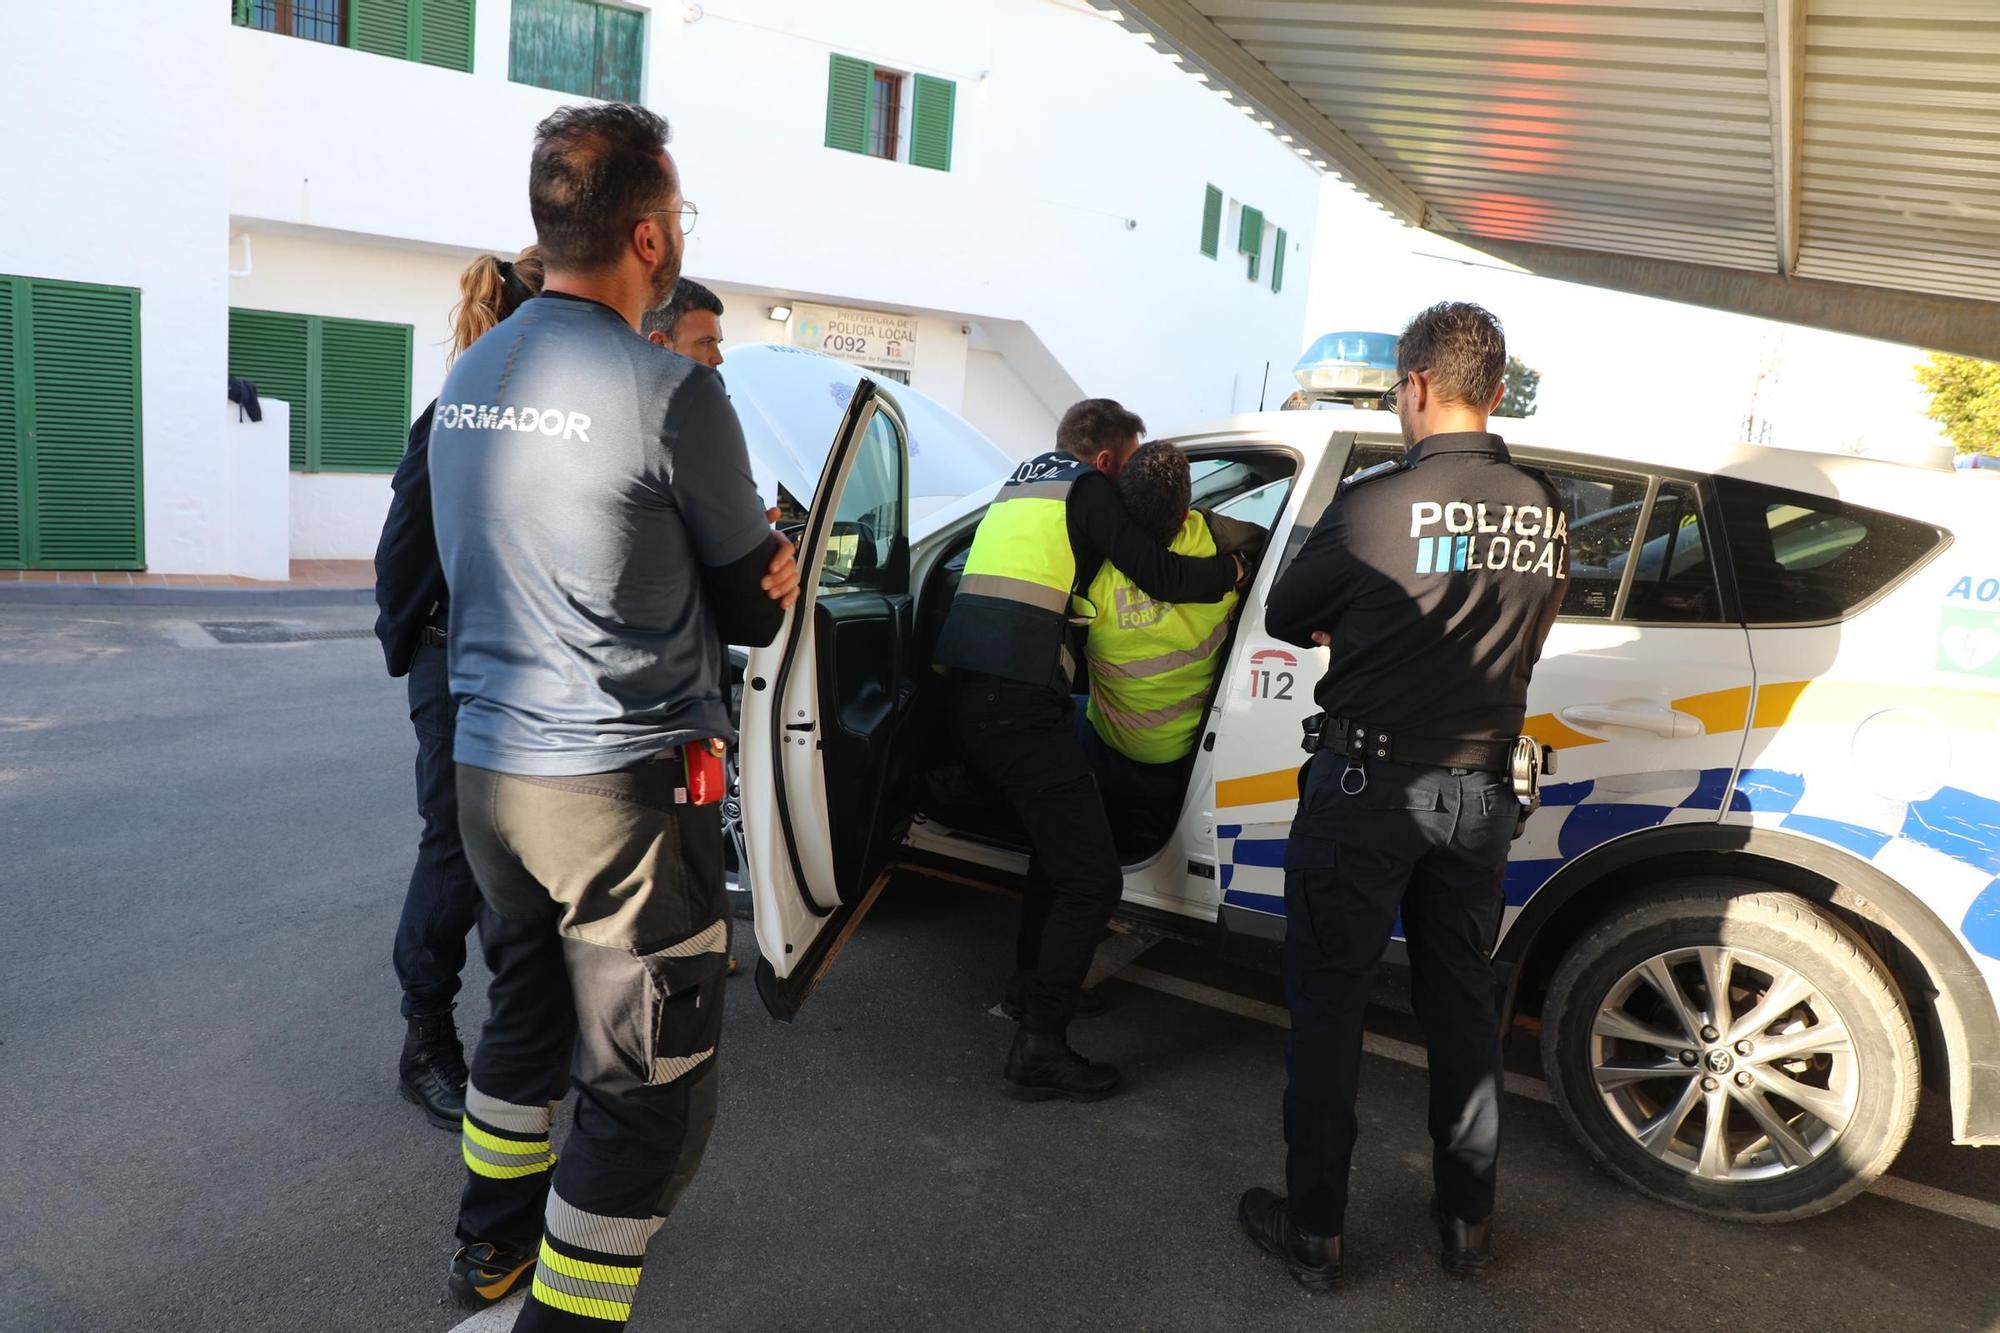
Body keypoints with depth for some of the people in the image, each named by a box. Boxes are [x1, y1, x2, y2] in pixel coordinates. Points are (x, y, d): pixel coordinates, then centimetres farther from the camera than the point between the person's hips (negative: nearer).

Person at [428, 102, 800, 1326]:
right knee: (652, 1088, 5)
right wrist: (776, 562, 15)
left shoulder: (467, 378, 7)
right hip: (626, 784, -8)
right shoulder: (672, 393, -16)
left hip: (488, 764, 8)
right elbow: (756, 611, -7)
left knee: (527, 1008, 27)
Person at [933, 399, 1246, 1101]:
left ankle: (1030, 981, 39)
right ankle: (1040, 1047, -3)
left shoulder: (1022, 482, 24)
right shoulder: (1087, 490, -2)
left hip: (972, 696, 10)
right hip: (1019, 706, -10)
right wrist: (1231, 568, 12)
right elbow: (1162, 576, -7)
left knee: (1059, 838, 28)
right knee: (1092, 878, -5)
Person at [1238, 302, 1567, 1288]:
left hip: (1368, 789, -5)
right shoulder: (1545, 512, 1)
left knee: (1326, 1005, 8)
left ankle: (1314, 1231, 19)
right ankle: (1467, 1222, 31)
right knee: (1462, 1003, 18)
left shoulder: (1376, 504, -17)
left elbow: (1285, 616, -3)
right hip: (1480, 790, 6)